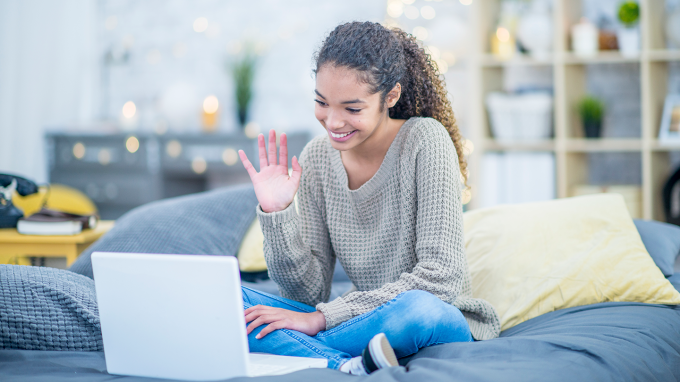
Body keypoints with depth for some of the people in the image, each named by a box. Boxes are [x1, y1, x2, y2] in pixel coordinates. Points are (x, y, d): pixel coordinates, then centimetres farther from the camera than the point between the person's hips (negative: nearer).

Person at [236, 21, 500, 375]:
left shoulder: (425, 141, -13)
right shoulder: (317, 157, 1)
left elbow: (440, 275, -20)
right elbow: (310, 291, 2)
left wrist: (323, 317, -20)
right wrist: (277, 213, -13)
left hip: (442, 323, -5)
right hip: (367, 325, 5)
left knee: (418, 308, -40)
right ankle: (353, 367, -29)